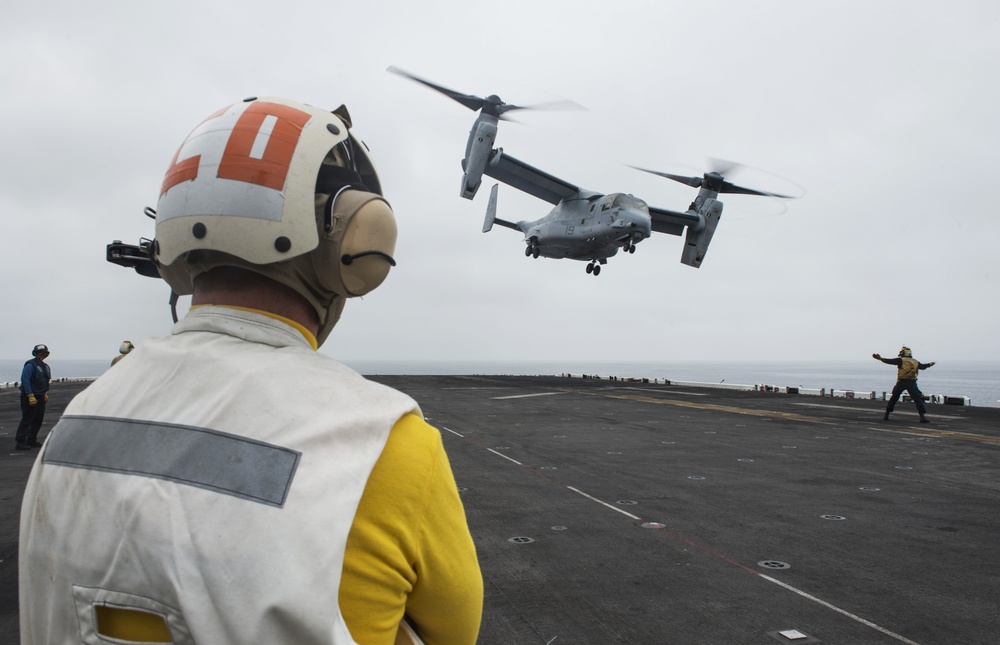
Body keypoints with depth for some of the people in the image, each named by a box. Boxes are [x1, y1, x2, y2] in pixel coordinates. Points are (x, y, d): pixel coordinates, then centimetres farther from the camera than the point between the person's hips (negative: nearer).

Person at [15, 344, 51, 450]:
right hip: (30, 397, -9)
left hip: (40, 397, 9)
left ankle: (31, 440, 19)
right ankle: (20, 442, -6)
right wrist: (31, 396, -22)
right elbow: (25, 381, -19)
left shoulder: (45, 366, 14)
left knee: (38, 420, 11)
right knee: (27, 419, -9)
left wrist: (45, 394, 16)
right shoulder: (30, 365, -13)